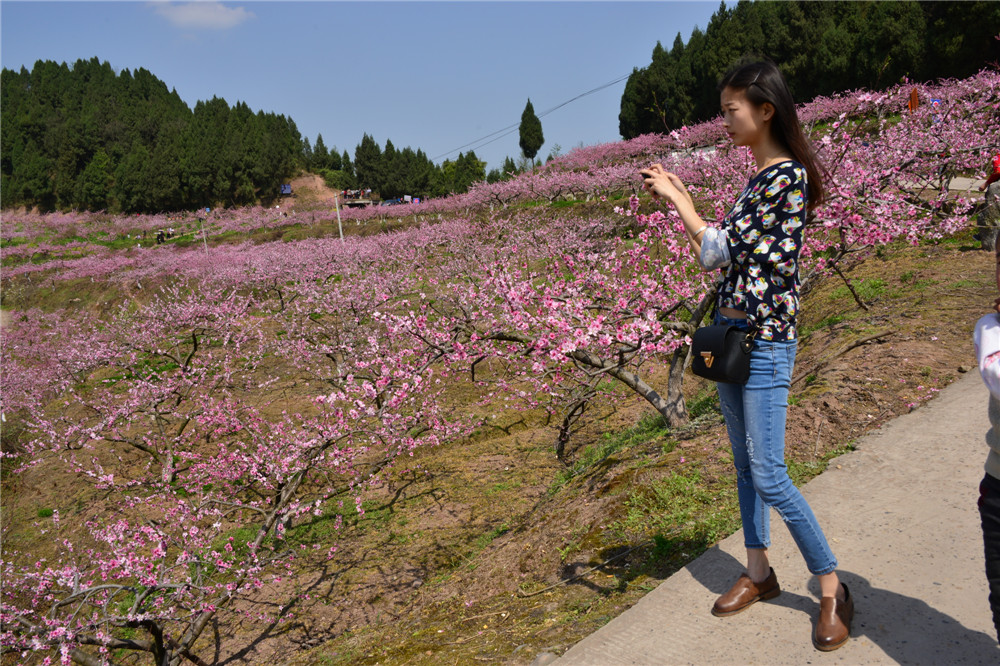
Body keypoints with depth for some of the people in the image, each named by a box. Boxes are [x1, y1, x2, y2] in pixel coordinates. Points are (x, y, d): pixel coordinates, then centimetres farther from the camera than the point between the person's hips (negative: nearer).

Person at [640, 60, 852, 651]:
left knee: (769, 475, -6)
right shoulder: (760, 177, 13)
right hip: (731, 334, 9)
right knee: (745, 464, 15)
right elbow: (729, 252, 13)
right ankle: (759, 571, 29)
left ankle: (832, 588, 11)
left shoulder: (787, 175, -15)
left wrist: (675, 197, -6)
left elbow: (719, 251, -15)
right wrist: (680, 196, 10)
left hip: (765, 341, -9)